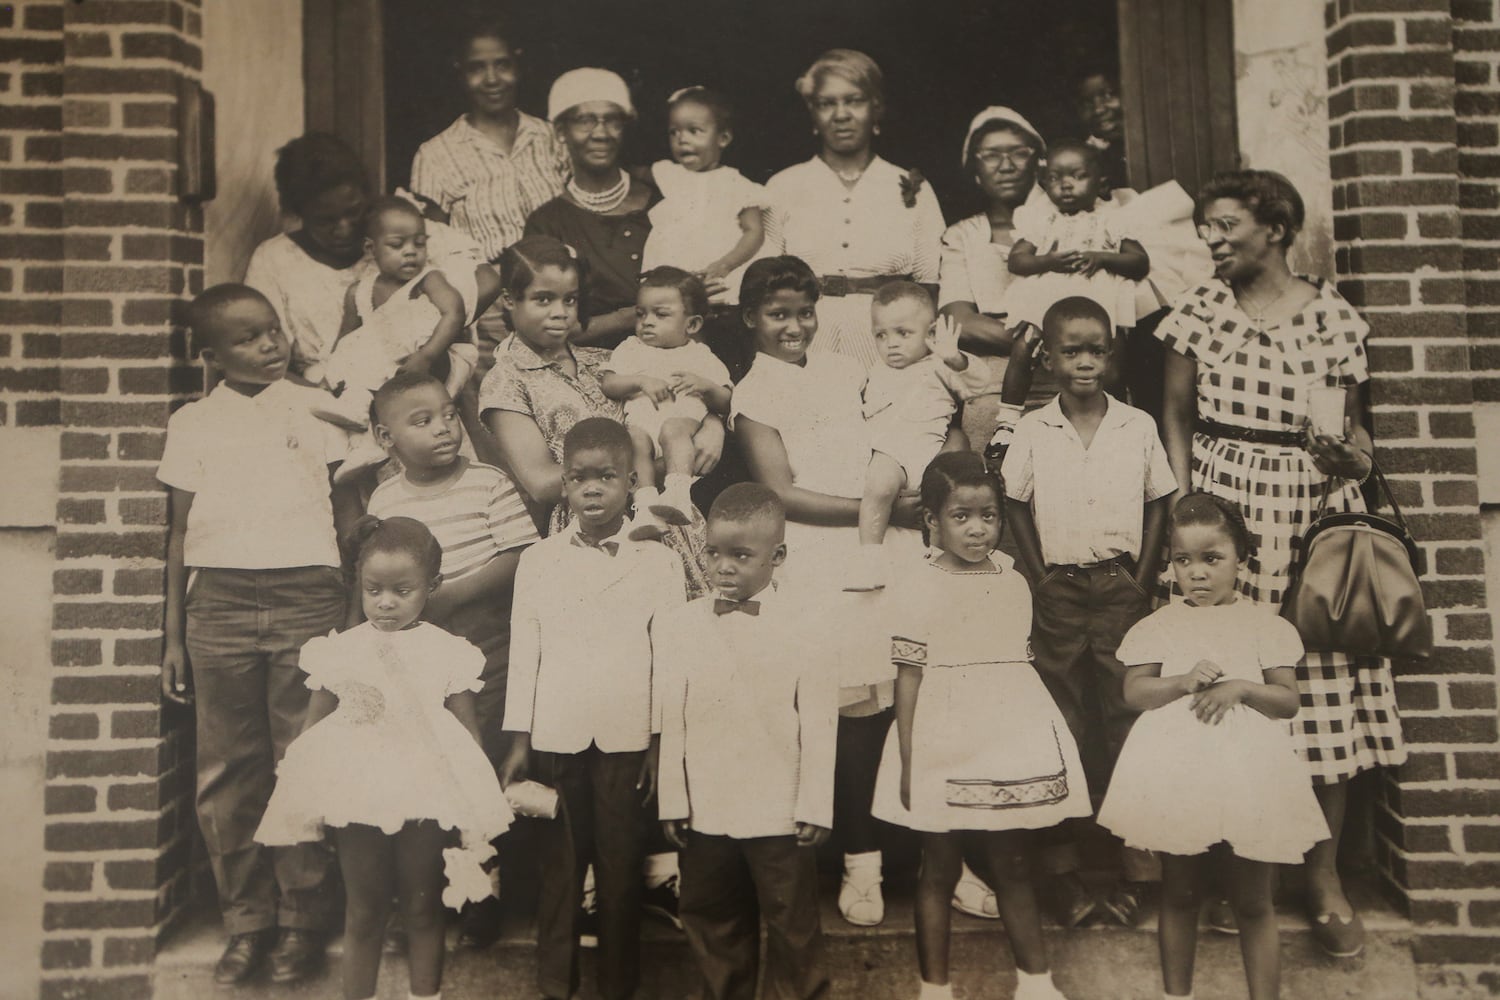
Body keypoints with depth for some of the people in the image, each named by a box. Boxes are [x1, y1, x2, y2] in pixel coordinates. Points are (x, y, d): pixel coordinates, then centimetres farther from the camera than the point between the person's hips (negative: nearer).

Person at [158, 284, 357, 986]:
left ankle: (301, 921, 12)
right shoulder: (193, 423, 11)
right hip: (219, 601, 1)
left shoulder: (316, 409, 10)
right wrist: (173, 637, 9)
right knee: (227, 769, 3)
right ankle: (246, 921, 17)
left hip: (307, 595, -1)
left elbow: (349, 513, 12)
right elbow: (180, 532, 12)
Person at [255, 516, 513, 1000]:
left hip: (425, 800, -1)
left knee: (423, 909, 11)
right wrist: (302, 799, 3)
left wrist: (474, 814, -1)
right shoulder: (339, 650, 0)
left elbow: (468, 734, 0)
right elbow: (312, 729, 7)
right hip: (357, 799, 1)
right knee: (362, 912, 12)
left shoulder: (447, 652, -4)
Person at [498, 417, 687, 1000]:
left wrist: (661, 742, -1)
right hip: (554, 737, 1)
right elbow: (523, 653, 6)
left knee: (622, 867, 6)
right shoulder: (537, 560, 4)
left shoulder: (658, 560, -1)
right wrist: (518, 741, 5)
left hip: (627, 738, -1)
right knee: (558, 866, 9)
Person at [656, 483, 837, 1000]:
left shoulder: (802, 626, -6)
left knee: (792, 924, 12)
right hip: (705, 812, 3)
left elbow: (818, 724, -5)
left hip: (780, 813, -2)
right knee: (713, 923, 18)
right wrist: (672, 802, 2)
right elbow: (671, 721, 1)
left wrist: (814, 807, -6)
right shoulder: (677, 626, 0)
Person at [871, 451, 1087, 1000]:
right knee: (939, 870, 9)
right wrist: (908, 762, -10)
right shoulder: (917, 586, -8)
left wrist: (1045, 746, 15)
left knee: (1014, 867, 13)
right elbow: (908, 678, -8)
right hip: (944, 751, -4)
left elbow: (1018, 666, 14)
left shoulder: (1013, 583, 6)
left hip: (1009, 745, 4)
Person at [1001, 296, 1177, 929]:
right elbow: (1016, 508, 5)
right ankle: (1062, 870, 14)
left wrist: (1141, 579, -1)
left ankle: (1136, 868, 13)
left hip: (1121, 588, 1)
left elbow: (1157, 505, 8)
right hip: (1058, 591, 0)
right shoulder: (1032, 431, 2)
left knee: (1129, 718, 3)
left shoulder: (1138, 427, 4)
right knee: (1063, 729, 5)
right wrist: (1039, 580, -3)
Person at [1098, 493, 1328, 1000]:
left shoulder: (1264, 625, 5)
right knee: (1178, 895, 13)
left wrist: (1239, 687, -17)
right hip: (1176, 773, 1)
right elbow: (1134, 691, -3)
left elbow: (1288, 700, 0)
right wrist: (1184, 681, -19)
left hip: (1249, 773, -1)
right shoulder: (1159, 626, 6)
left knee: (1254, 901, 7)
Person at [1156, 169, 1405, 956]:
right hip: (1224, 510, 0)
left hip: (1315, 509, 0)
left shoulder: (1333, 317, 3)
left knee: (1326, 686, 0)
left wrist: (1355, 457, -11)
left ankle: (1325, 874, 18)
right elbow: (1176, 416, 7)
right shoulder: (1200, 311, 4)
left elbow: (1353, 423, 10)